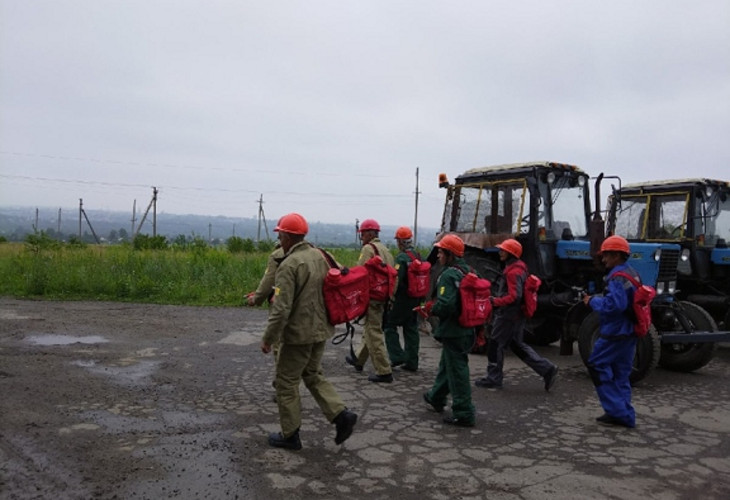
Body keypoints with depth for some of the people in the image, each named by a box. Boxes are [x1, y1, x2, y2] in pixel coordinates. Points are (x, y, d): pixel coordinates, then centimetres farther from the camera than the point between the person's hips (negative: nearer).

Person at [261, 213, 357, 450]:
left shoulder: (289, 264, -20)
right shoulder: (319, 255, 4)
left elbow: (281, 308, -23)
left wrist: (268, 338, -13)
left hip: (299, 333, -8)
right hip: (321, 330, 8)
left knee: (287, 381, 9)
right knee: (313, 374, 23)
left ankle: (290, 435, 19)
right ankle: (341, 414, 10)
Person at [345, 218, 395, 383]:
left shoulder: (368, 248, -12)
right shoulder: (385, 249, 16)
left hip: (372, 296, -10)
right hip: (384, 295, 10)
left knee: (374, 334, -4)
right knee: (370, 329, 21)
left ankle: (384, 372, -3)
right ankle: (359, 359, 37)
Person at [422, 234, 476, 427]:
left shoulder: (449, 275, -20)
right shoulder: (467, 272, 9)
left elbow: (445, 305, -30)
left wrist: (430, 307, -11)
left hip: (453, 332, -10)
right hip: (466, 329, 10)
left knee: (457, 371, -1)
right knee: (446, 365, 24)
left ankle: (464, 414, 7)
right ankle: (436, 398, 41)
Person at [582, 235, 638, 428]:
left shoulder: (617, 277, -19)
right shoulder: (632, 273, 13)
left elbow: (615, 304, -30)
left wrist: (593, 301, -16)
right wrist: (597, 299, 11)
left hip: (615, 333, -10)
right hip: (629, 332, 10)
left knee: (596, 365, 0)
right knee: (620, 373, 14)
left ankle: (616, 410, 0)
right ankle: (625, 415, 18)